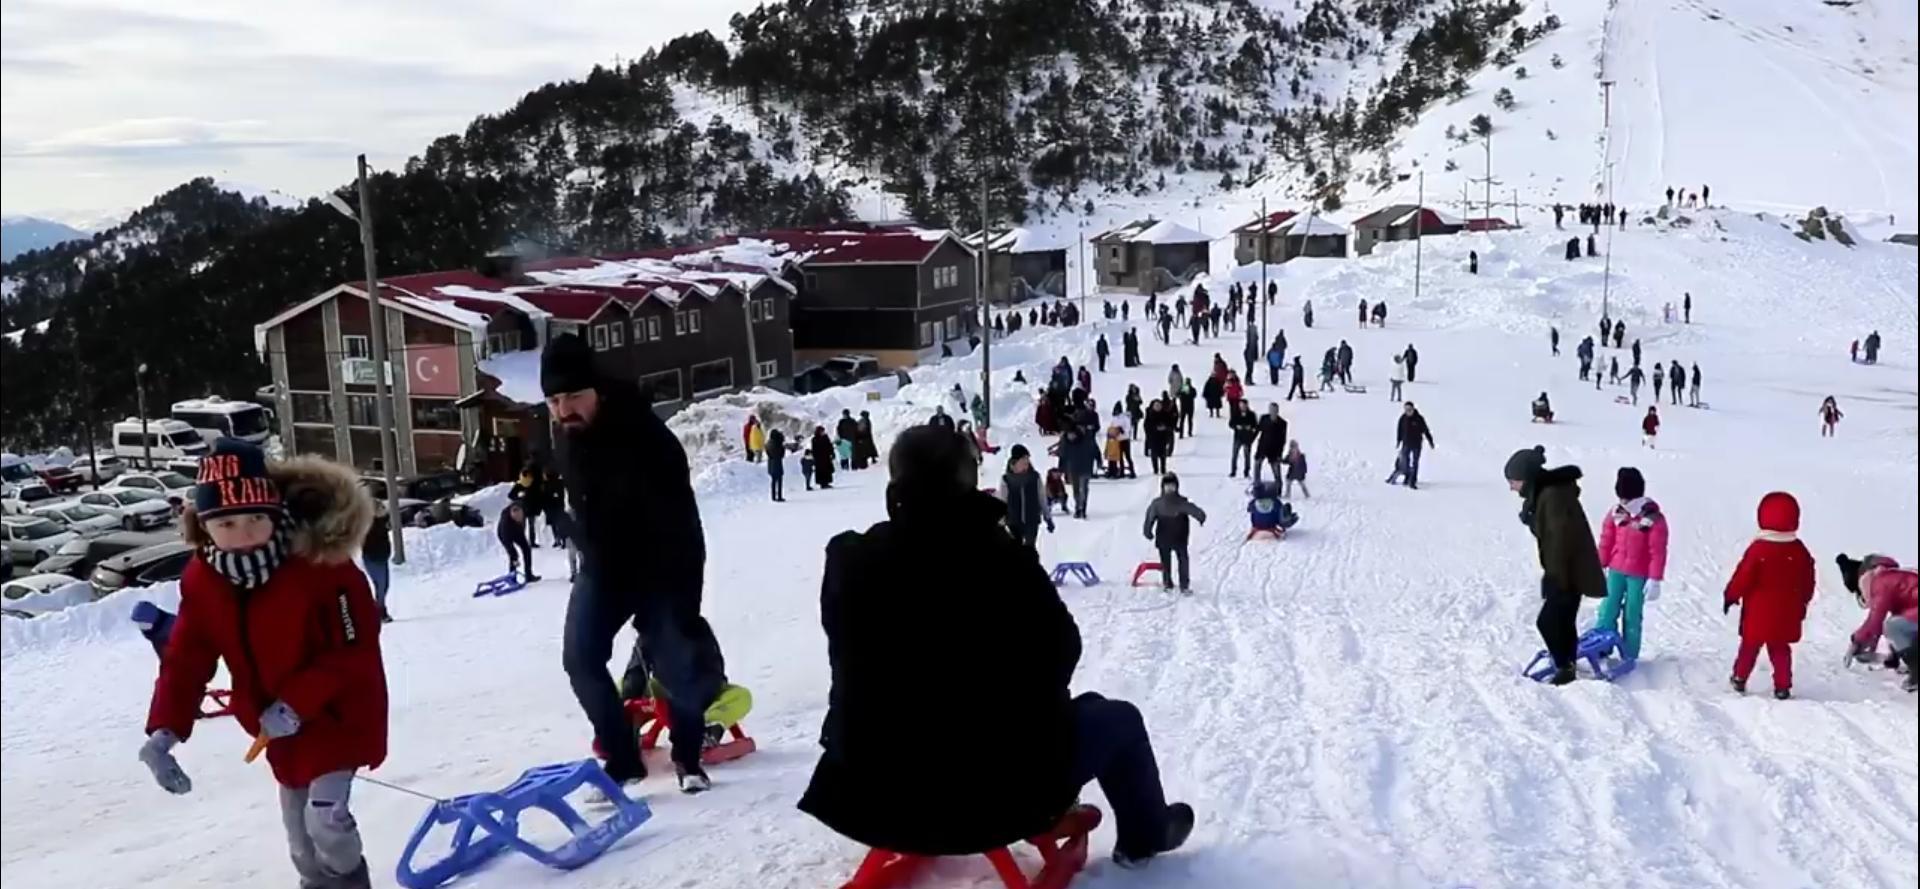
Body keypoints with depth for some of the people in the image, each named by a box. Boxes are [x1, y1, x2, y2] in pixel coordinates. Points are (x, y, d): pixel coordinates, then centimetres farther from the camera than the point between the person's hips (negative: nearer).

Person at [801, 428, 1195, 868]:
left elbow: (850, 667, 4)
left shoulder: (849, 561, -10)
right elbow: (1059, 651, -5)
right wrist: (1037, 708, 16)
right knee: (1117, 719, 22)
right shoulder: (1002, 560, -19)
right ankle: (1146, 833, 44)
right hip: (997, 793, -4)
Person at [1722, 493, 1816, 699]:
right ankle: (1782, 686, 7)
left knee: (1750, 645, 12)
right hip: (1786, 613, 3)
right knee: (1780, 649, 10)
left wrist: (1731, 596, 0)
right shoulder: (1800, 551, -3)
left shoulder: (1758, 549, -17)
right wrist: (1803, 603, 21)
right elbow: (1808, 582, 6)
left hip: (1758, 612, -3)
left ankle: (1740, 678, 21)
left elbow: (1743, 577, -14)